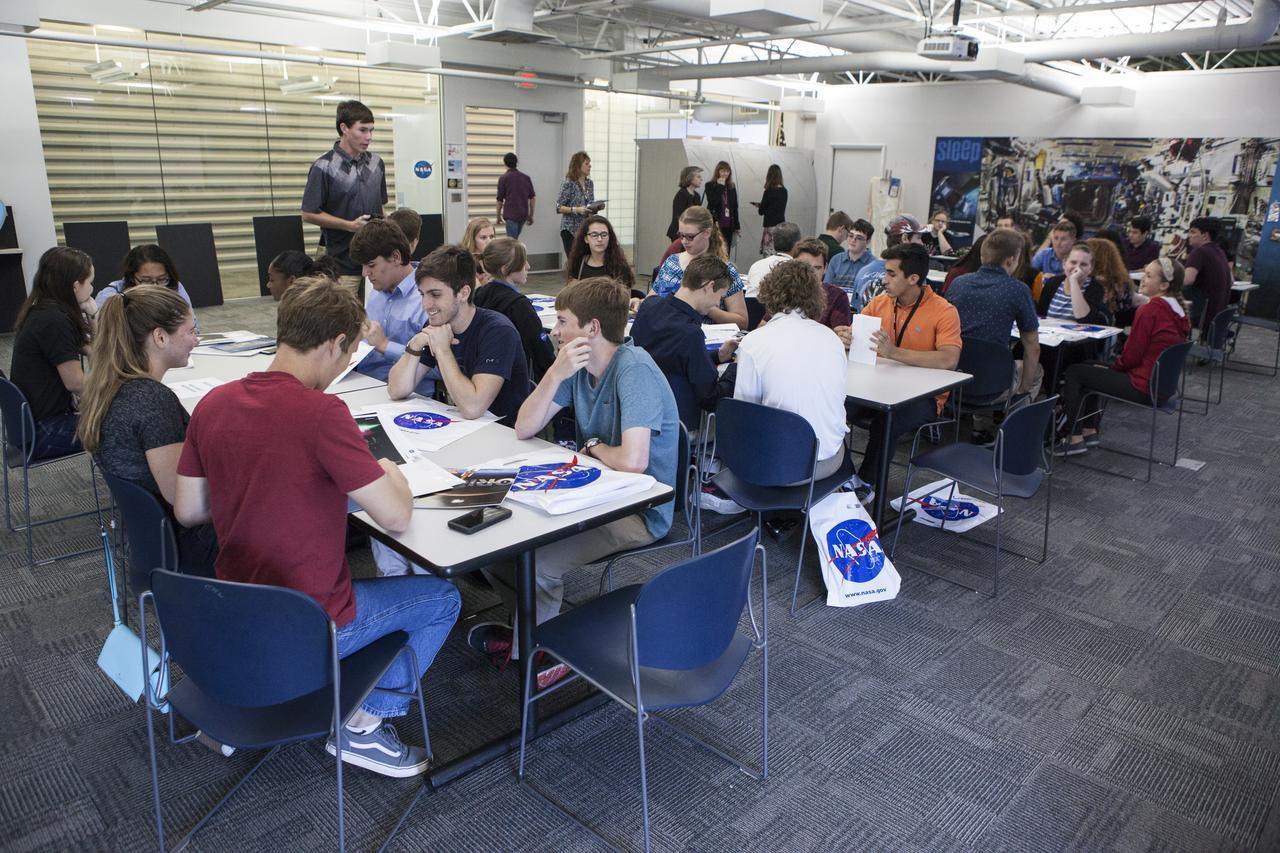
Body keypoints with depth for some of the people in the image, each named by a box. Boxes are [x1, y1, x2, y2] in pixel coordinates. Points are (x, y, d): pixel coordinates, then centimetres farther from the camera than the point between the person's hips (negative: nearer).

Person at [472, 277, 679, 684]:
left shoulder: (634, 370, -24)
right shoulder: (578, 365, 1)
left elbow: (632, 460, -34)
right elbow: (524, 429, -1)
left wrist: (592, 446, -12)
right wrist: (555, 375, -16)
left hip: (639, 511, -8)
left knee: (532, 562, -24)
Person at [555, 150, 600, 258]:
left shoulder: (590, 183, 11)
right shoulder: (569, 184, -9)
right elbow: (559, 208, -11)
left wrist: (597, 207, -2)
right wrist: (577, 210, -22)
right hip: (571, 229, -6)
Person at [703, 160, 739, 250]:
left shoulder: (732, 186, 12)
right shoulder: (710, 185, -1)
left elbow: (735, 207, 14)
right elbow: (712, 202, -15)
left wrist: (737, 225, 11)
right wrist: (720, 186, -12)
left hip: (728, 225, 4)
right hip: (716, 224, -4)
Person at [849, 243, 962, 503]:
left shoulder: (944, 311, -9)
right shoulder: (879, 303, 7)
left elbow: (949, 360, -24)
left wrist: (894, 352, -32)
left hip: (922, 396, -4)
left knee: (887, 419, -34)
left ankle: (866, 483, -13)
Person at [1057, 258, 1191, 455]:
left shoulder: (1149, 310, -21)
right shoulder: (1178, 311, 7)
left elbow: (1131, 355, -16)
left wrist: (1111, 367, 3)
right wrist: (1112, 367, 12)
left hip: (1144, 387, -10)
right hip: (1162, 382, 10)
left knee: (1074, 372, 1)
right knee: (1091, 367, 23)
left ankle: (1075, 439, 6)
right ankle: (1090, 432, 25)